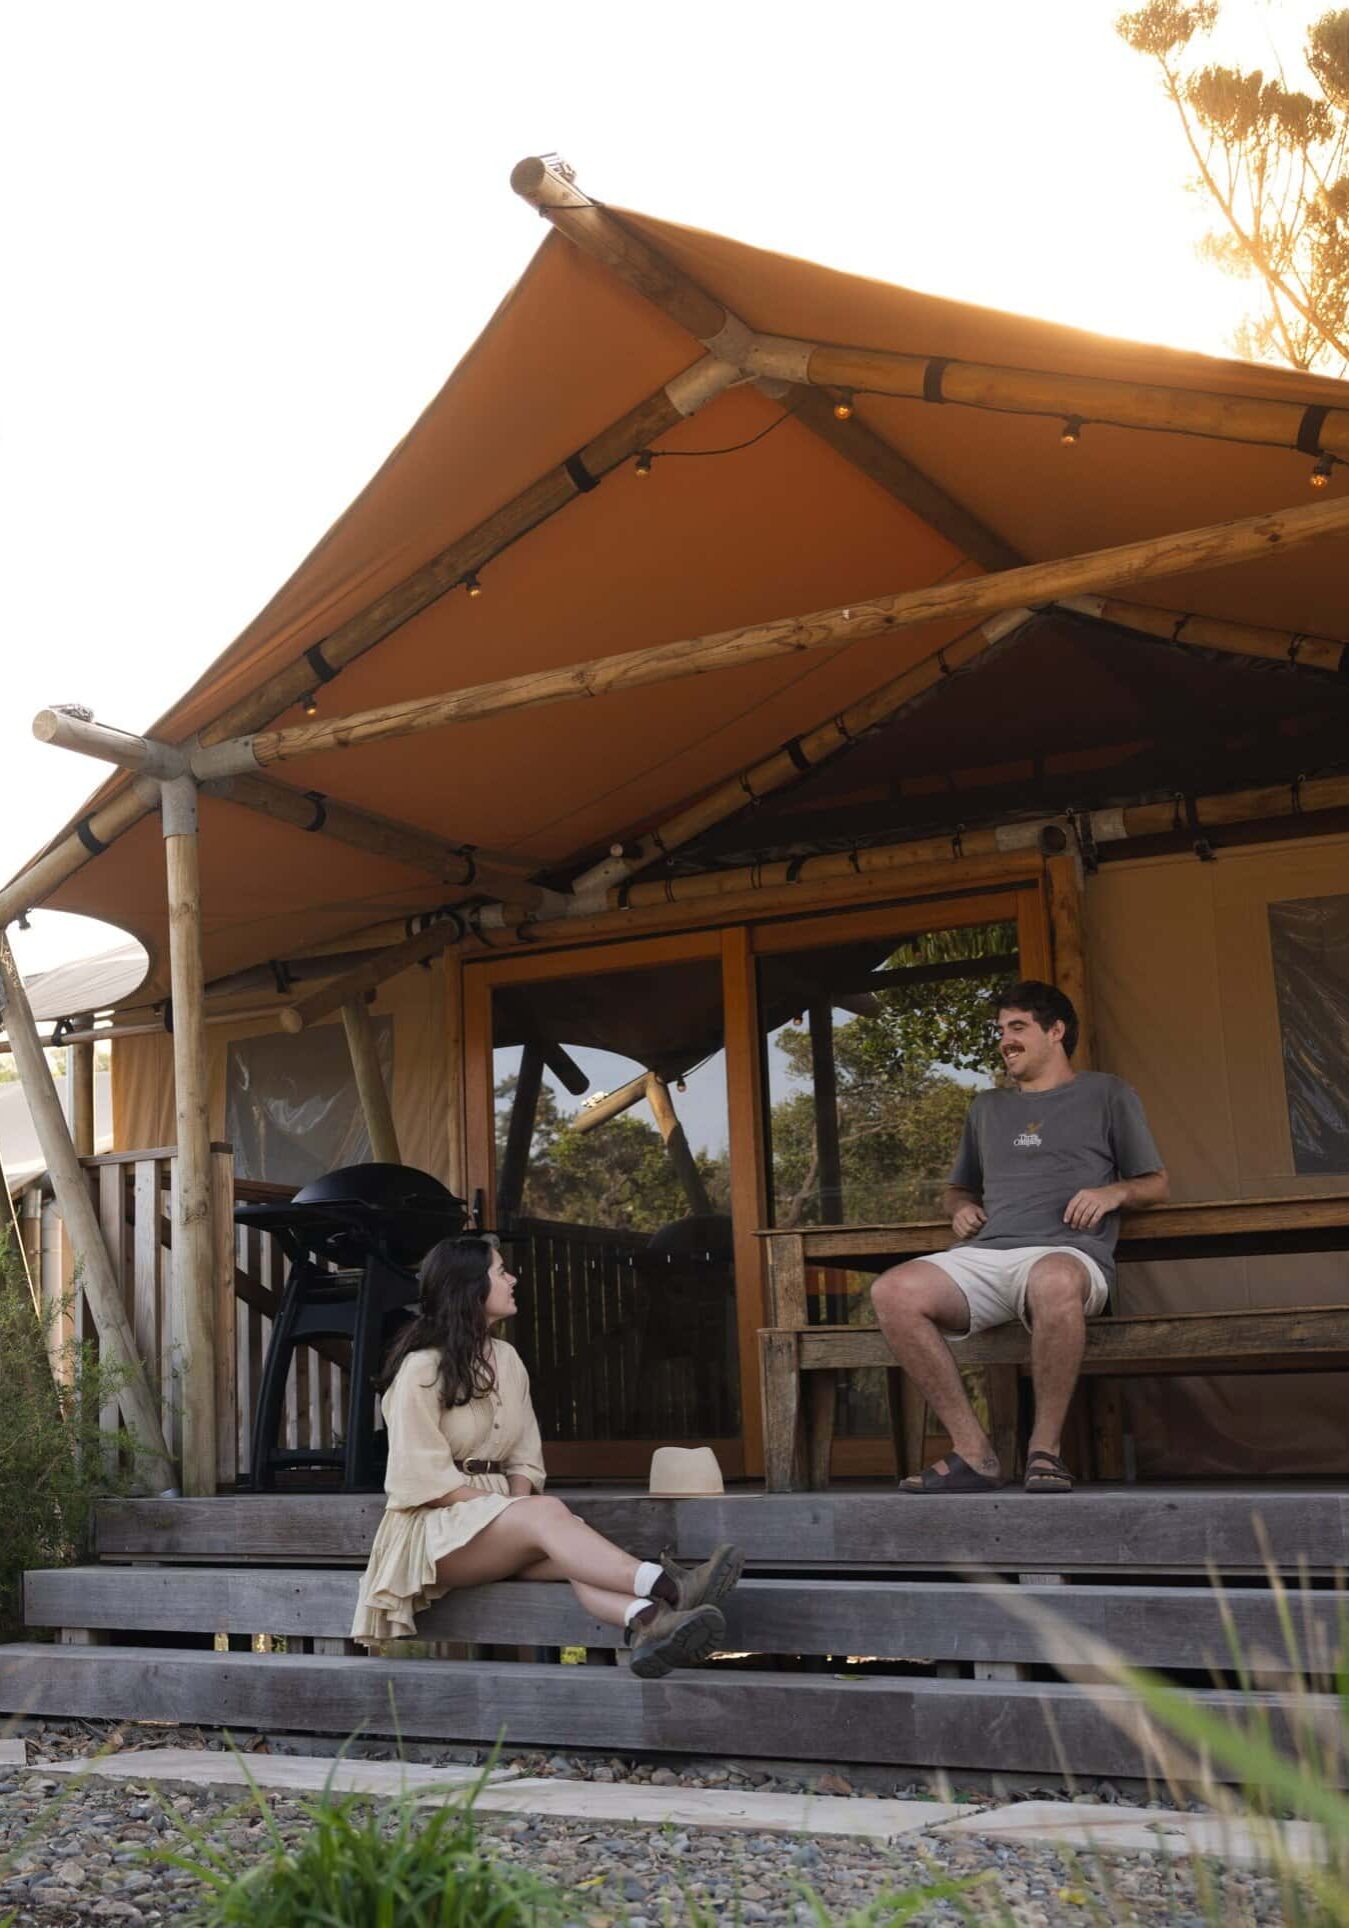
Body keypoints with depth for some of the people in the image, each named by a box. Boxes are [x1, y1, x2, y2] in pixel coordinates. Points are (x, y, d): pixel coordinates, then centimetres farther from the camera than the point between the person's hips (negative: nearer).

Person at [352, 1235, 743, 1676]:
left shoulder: (507, 1359, 15)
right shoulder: (422, 1369, -7)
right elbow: (425, 1479, -12)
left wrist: (520, 1504, -8)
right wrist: (515, 1509, -17)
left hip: (503, 1527, 6)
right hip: (435, 1529, -5)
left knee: (569, 1552, -30)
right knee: (547, 1513, -34)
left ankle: (647, 1623, -60)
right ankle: (669, 1586, -52)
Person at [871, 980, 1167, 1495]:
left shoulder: (1105, 1094, 19)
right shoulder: (986, 1108, 31)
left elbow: (1156, 1184, 19)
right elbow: (958, 1189, 39)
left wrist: (1113, 1192, -3)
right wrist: (960, 1208, 15)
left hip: (1066, 1253, -4)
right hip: (984, 1256, 4)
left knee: (1055, 1281, -44)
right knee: (892, 1291, -28)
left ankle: (1046, 1448, -26)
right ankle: (972, 1452, -23)